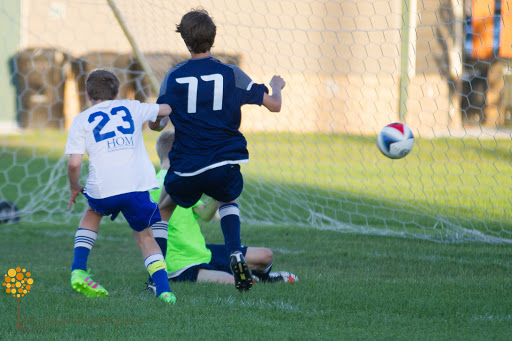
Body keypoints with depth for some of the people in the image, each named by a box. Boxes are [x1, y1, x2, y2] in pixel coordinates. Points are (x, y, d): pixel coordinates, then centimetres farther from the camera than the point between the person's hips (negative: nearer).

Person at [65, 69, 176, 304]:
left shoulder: (81, 120, 12)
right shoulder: (131, 108, 20)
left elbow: (74, 163, 2)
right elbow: (166, 109, 37)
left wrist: (74, 188, 21)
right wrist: (156, 123, 59)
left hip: (102, 188, 0)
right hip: (137, 186, 1)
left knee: (93, 212, 32)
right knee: (145, 236, 16)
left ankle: (78, 270, 20)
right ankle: (163, 289, -4)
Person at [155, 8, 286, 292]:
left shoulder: (173, 77, 0)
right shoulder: (230, 73, -1)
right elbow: (274, 105, 3)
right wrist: (277, 87, 26)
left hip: (186, 169, -1)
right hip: (224, 165, 1)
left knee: (164, 207, 28)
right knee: (229, 201, 32)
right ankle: (236, 255, 7)